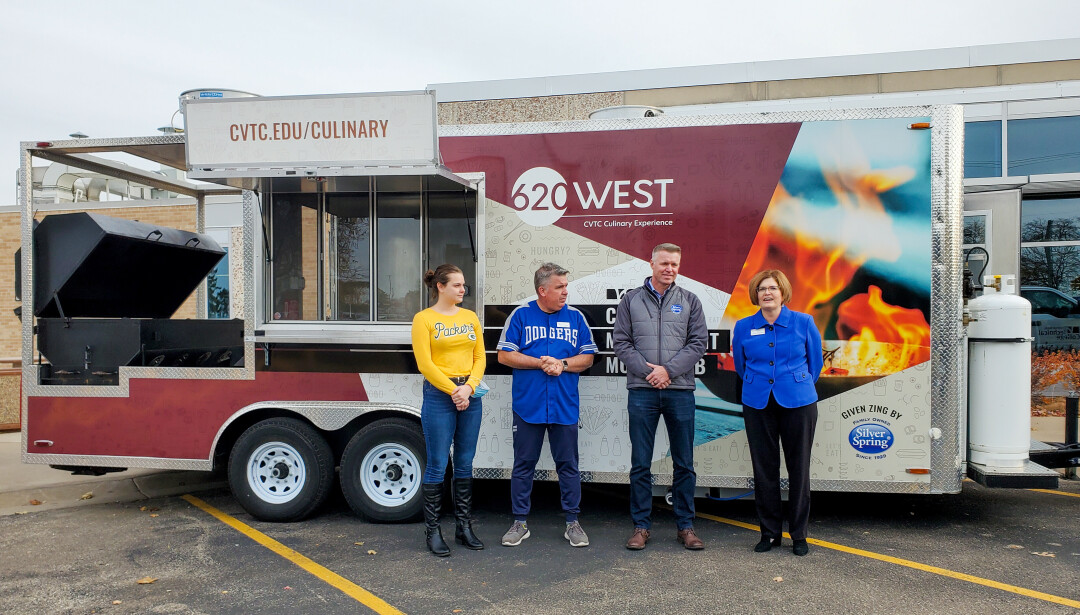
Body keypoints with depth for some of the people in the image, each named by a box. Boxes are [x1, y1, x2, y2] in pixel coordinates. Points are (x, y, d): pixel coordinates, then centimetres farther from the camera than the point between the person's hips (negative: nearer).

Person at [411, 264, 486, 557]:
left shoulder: (470, 317, 11)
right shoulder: (423, 319, -3)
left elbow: (480, 358, 8)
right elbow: (425, 363, -9)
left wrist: (469, 388, -7)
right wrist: (453, 391, -12)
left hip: (470, 396, 5)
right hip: (438, 395, -5)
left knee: (464, 464, 11)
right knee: (437, 465, 0)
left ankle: (464, 526, 21)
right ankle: (432, 530, 11)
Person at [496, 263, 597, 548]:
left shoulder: (575, 317, 8)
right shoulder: (521, 315, 2)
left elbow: (588, 358, 8)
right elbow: (504, 355, -1)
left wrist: (562, 364, -10)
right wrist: (540, 363, -10)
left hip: (565, 407, 1)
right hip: (528, 405, -1)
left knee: (568, 465, 7)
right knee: (523, 465, 7)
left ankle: (572, 522, 19)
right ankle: (520, 522, 19)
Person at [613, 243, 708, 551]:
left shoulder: (689, 301, 9)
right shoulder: (632, 299, 8)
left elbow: (699, 342, 2)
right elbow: (620, 341, 3)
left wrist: (668, 369, -9)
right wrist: (646, 370, -9)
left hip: (680, 390, 1)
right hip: (641, 390, -1)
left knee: (684, 463, 7)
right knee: (640, 464, 4)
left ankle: (685, 526, 19)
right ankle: (641, 526, 15)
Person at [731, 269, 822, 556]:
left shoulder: (803, 322, -1)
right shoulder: (743, 327, 3)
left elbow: (815, 362, 12)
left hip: (798, 403, -1)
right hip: (758, 405, 2)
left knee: (799, 468, 4)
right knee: (764, 469, 5)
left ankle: (799, 535, 18)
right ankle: (770, 532, 19)